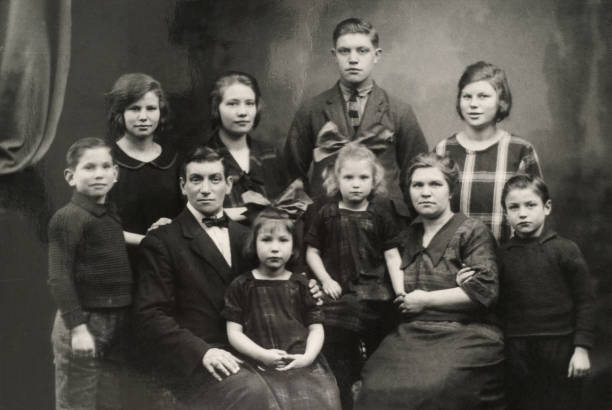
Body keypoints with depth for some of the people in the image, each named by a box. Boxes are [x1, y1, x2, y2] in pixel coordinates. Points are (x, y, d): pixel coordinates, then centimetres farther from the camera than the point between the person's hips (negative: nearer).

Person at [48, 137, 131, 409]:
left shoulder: (111, 216, 12)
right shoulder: (67, 218, -11)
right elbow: (59, 279, -16)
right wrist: (77, 327, -20)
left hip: (114, 323, 8)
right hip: (83, 321, -8)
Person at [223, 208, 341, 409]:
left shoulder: (301, 285, 12)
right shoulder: (241, 286, 7)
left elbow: (316, 328, 11)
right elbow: (234, 332, 4)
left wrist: (307, 357, -7)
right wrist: (262, 354, -9)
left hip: (304, 365, 2)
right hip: (263, 368, -1)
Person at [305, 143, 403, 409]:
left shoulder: (380, 216, 1)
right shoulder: (326, 215, 1)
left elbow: (392, 256, 0)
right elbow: (312, 252, 7)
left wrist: (400, 291, -9)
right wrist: (326, 280, -6)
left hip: (376, 297, 0)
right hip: (339, 298, 0)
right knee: (339, 365, 7)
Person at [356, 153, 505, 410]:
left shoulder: (472, 232, 1)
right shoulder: (409, 235, 19)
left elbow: (484, 291, -9)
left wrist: (426, 299, -4)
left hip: (464, 336, -4)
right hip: (410, 337, 5)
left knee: (429, 388, -32)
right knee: (380, 387, -23)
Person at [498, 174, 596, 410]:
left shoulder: (565, 250, -4)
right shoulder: (502, 255, 4)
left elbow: (585, 301, -3)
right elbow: (498, 304, 7)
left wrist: (582, 349, -7)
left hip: (559, 348, -2)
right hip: (517, 353, 2)